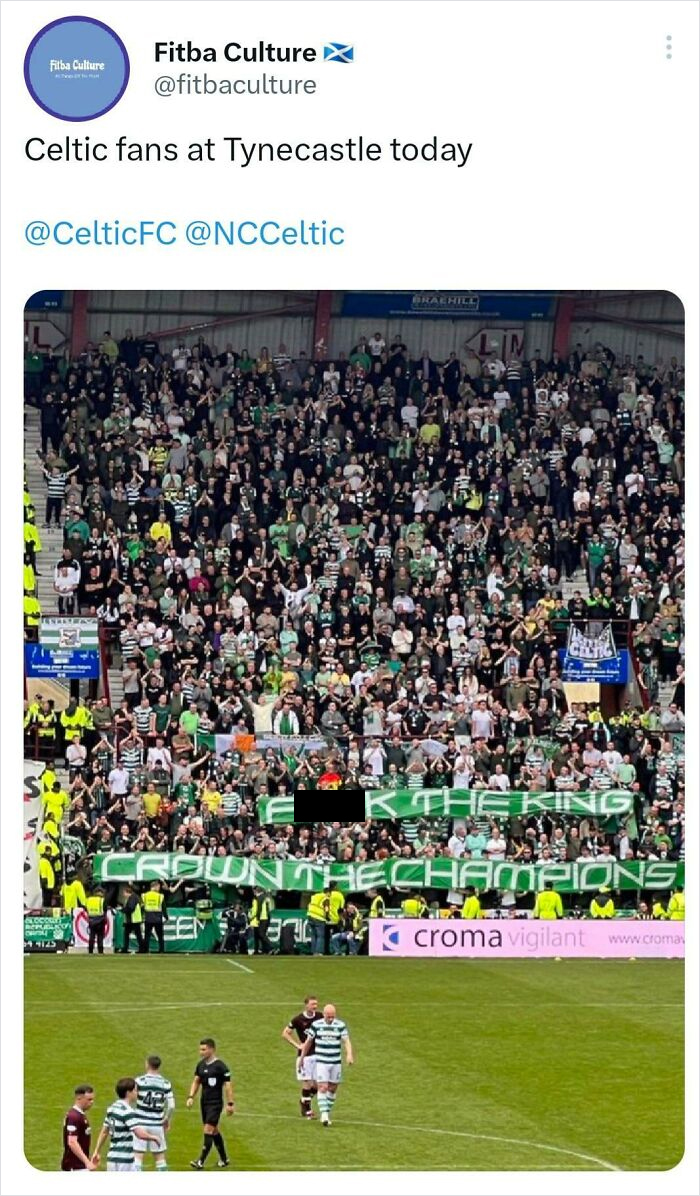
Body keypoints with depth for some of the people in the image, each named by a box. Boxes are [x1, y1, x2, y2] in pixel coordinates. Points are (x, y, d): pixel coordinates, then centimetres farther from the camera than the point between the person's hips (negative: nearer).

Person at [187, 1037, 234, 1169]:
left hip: (215, 1104, -8)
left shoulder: (220, 1066, -13)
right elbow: (196, 1081, 15)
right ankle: (224, 1159, 27)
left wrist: (230, 1104, -13)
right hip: (204, 1103, 8)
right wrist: (191, 1097, 3)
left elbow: (227, 1085, -11)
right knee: (214, 1131, 15)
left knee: (208, 1131, -12)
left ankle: (201, 1162, -14)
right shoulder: (201, 1065, 7)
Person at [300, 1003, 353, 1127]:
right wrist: (302, 1058, 13)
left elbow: (347, 1041, -10)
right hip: (321, 1062, -2)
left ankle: (328, 1113, 21)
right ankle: (324, 1114, -16)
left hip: (336, 1062, 2)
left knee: (332, 1089, 8)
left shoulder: (340, 1025, -1)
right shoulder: (316, 1025, -2)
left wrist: (349, 1055, -28)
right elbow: (308, 1042, 8)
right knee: (322, 1088, -12)